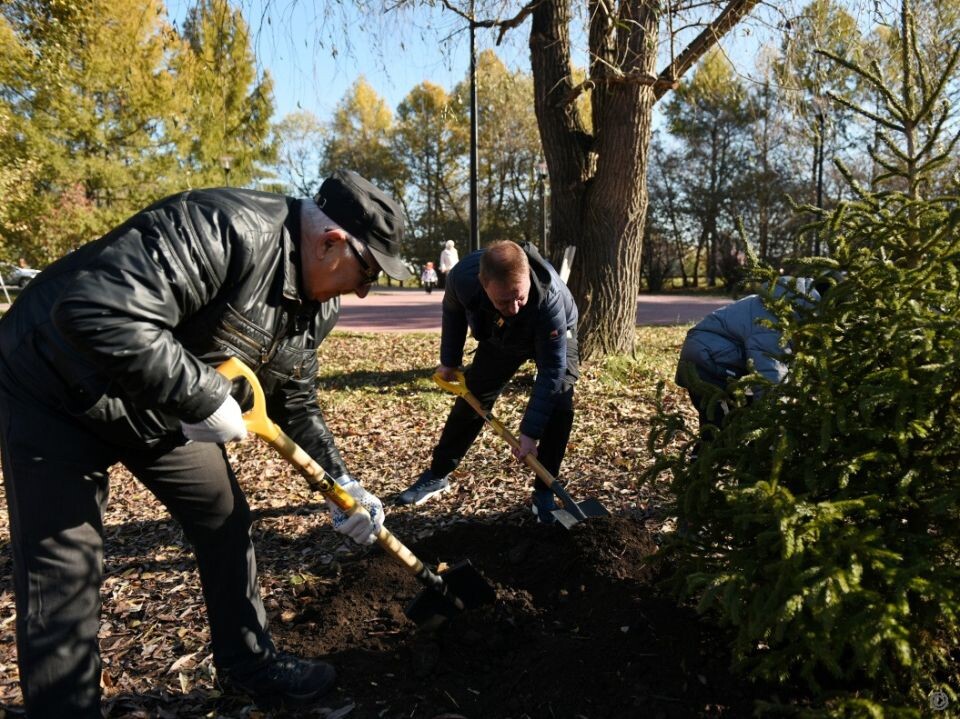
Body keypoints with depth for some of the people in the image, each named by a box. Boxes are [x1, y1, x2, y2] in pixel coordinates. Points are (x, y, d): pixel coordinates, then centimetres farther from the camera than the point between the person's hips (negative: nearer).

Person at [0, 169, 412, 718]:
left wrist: (341, 482, -4)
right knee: (64, 576, -3)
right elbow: (98, 312, -42)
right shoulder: (224, 228, -34)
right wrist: (205, 398, -36)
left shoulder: (315, 307, -4)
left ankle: (249, 665, 30)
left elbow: (296, 405, 5)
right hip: (56, 389, -7)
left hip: (167, 412, 8)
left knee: (227, 522, 11)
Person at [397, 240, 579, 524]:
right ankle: (437, 475, 21)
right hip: (500, 339, 3)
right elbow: (453, 311, -10)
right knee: (470, 401, 3)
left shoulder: (550, 298, -45)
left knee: (558, 404, -21)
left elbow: (551, 370, -39)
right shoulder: (463, 276, -37)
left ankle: (544, 492, -5)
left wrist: (530, 432, -38)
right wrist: (449, 361, -1)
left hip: (554, 336, -2)